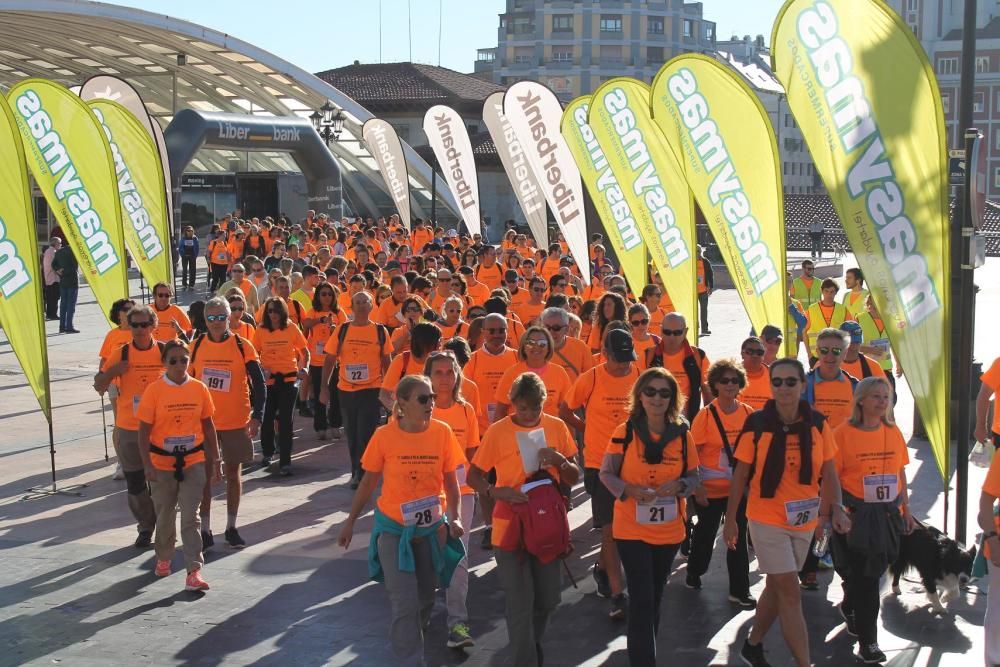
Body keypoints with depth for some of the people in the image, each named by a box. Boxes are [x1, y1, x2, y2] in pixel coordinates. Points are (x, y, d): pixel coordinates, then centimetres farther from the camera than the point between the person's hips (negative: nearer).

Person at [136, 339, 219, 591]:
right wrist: (147, 465, -11)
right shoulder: (154, 391, -8)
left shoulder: (199, 389, -2)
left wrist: (215, 461, 7)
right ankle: (163, 558, 38)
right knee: (165, 514, 15)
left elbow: (208, 426, 6)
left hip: (193, 462, 0)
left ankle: (194, 569, -5)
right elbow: (144, 431, -6)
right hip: (162, 463, 0)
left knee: (190, 516, -4)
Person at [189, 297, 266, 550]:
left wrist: (257, 416, -13)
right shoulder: (196, 346, 0)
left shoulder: (243, 346, -5)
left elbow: (259, 383, -4)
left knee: (233, 473, 8)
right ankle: (205, 530, 13)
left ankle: (231, 528, 20)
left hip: (236, 422, -1)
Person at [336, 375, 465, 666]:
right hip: (393, 528, -2)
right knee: (405, 601, -5)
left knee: (425, 595, 17)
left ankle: (411, 636, 44)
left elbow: (450, 480, -1)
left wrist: (454, 517, -15)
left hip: (432, 527, 3)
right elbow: (368, 482, -2)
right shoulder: (384, 436, -14)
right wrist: (350, 522, 3)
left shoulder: (442, 432, -10)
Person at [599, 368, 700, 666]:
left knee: (655, 597, 18)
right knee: (642, 599, -8)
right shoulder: (625, 432, -8)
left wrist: (679, 485, -17)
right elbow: (606, 474, -4)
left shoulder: (682, 434, -1)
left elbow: (694, 476, 5)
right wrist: (629, 490, -23)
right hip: (632, 528, -3)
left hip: (670, 530, 4)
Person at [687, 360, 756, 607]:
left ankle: (739, 591, 16)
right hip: (711, 489, -2)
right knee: (706, 533, 13)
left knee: (738, 537, 6)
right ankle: (694, 573, 38)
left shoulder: (748, 413, -2)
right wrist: (697, 487, -12)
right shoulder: (706, 415, -11)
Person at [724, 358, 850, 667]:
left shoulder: (818, 424, -4)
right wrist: (730, 519, -2)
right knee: (791, 593, -6)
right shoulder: (757, 424, -12)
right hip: (767, 519, -4)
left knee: (776, 587, 18)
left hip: (803, 521, 4)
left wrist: (836, 509, -16)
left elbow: (829, 472, -1)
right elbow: (740, 475, -5)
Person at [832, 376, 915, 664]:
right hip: (856, 515, -5)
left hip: (888, 514, 5)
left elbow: (901, 474, 12)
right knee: (865, 576, -4)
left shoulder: (894, 432, 6)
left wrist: (906, 509, 12)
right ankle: (867, 642, 4)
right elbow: (831, 477, -8)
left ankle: (850, 607, 44)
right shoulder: (843, 433, -9)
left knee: (873, 572, 15)